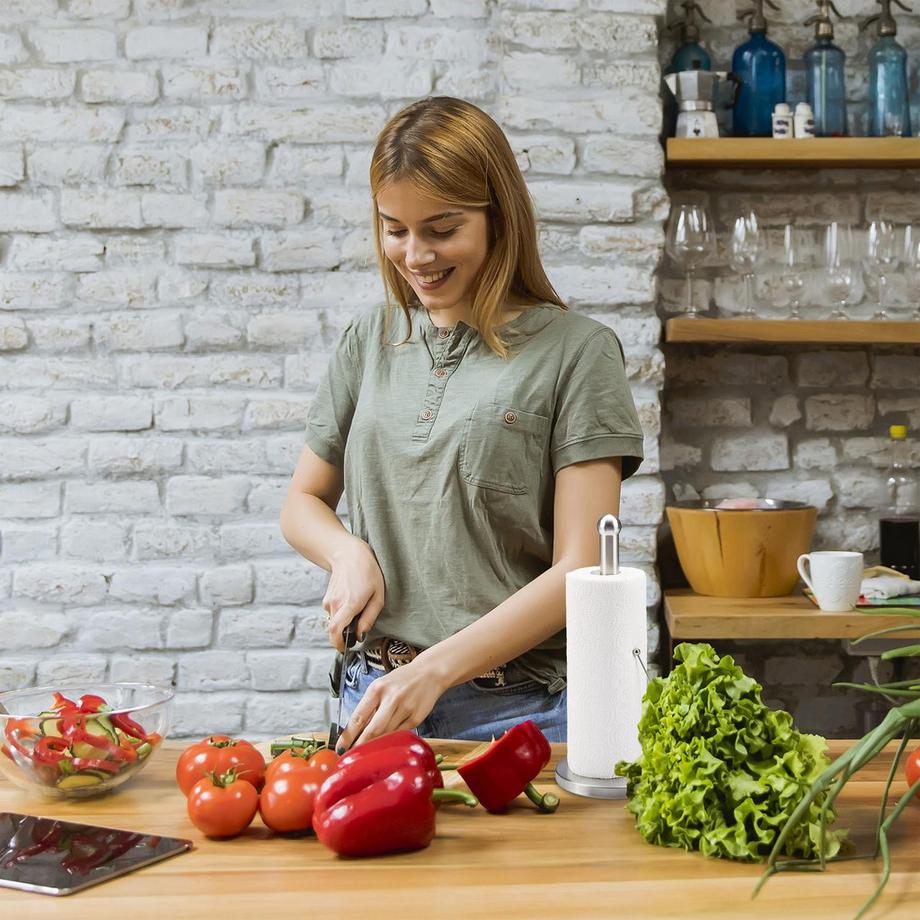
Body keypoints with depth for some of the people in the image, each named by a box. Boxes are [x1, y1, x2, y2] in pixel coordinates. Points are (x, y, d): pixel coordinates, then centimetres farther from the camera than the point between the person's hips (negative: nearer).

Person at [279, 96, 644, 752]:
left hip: (518, 710, -4)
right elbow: (303, 501, 19)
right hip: (376, 695, 4)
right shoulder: (369, 341, 9)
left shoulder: (575, 350, -6)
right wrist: (349, 552, -5)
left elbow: (580, 568, -11)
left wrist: (436, 669, -20)